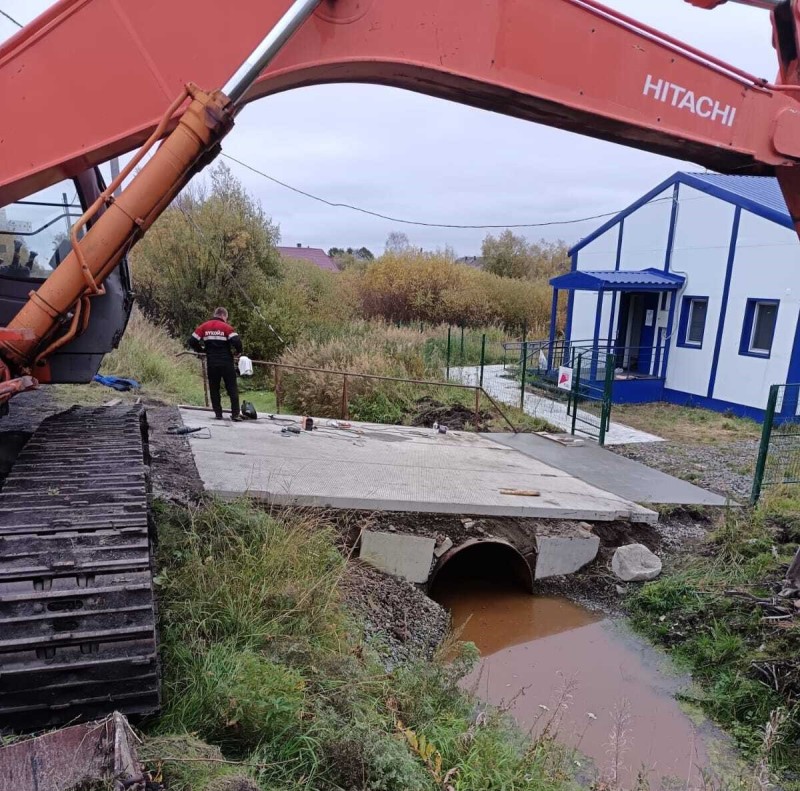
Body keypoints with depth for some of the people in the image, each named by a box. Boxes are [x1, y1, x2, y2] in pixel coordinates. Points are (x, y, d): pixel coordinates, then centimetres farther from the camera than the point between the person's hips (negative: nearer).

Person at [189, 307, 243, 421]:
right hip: (226, 362, -3)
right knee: (232, 388, 3)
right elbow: (237, 341, -17)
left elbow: (192, 341, 3)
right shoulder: (226, 327, -5)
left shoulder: (204, 326, 6)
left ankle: (218, 414, 12)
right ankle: (235, 414, -1)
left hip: (211, 363, 3)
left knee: (214, 389, 13)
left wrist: (202, 350, 19)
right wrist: (238, 352, 3)